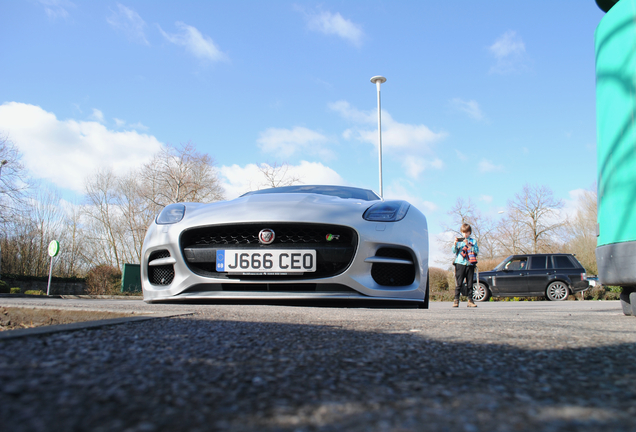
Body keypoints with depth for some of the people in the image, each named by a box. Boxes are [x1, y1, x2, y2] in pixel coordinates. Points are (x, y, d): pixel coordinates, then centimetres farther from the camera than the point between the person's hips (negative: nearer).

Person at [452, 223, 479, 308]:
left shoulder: (473, 241, 13)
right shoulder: (459, 241, 12)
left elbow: (477, 250, -1)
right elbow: (454, 251, 3)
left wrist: (468, 245, -11)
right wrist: (455, 243, -14)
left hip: (470, 264, 1)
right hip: (460, 263, -1)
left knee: (470, 283, 3)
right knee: (458, 283, -5)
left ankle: (470, 300, 8)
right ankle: (456, 300, -4)